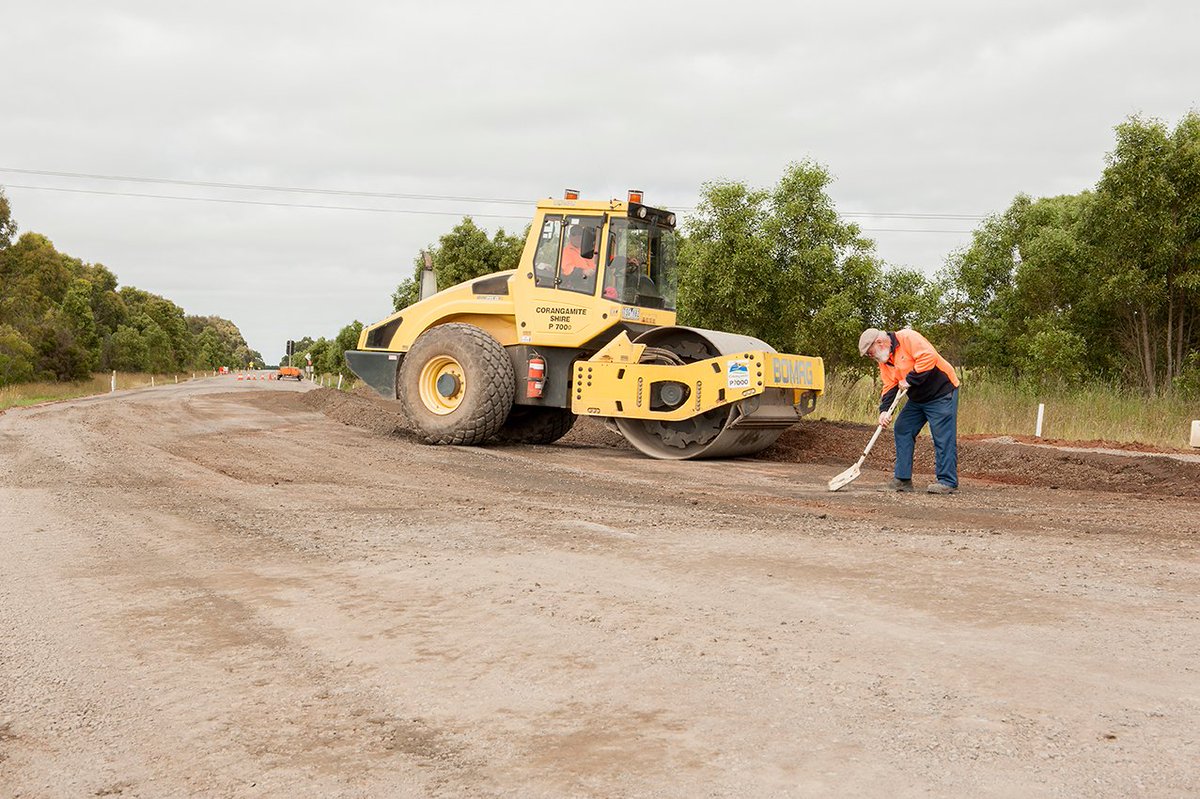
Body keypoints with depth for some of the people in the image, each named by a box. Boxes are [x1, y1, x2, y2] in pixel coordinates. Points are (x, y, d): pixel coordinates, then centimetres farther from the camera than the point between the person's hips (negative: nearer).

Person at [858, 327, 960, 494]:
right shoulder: (884, 361, 8)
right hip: (917, 398, 9)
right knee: (902, 430, 6)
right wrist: (884, 410, -12)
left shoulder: (907, 338, -18)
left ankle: (947, 482, -5)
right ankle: (902, 478, 11)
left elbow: (929, 357, -29)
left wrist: (909, 380, -24)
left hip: (942, 393, -9)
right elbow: (889, 387, 3)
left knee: (943, 437, -10)